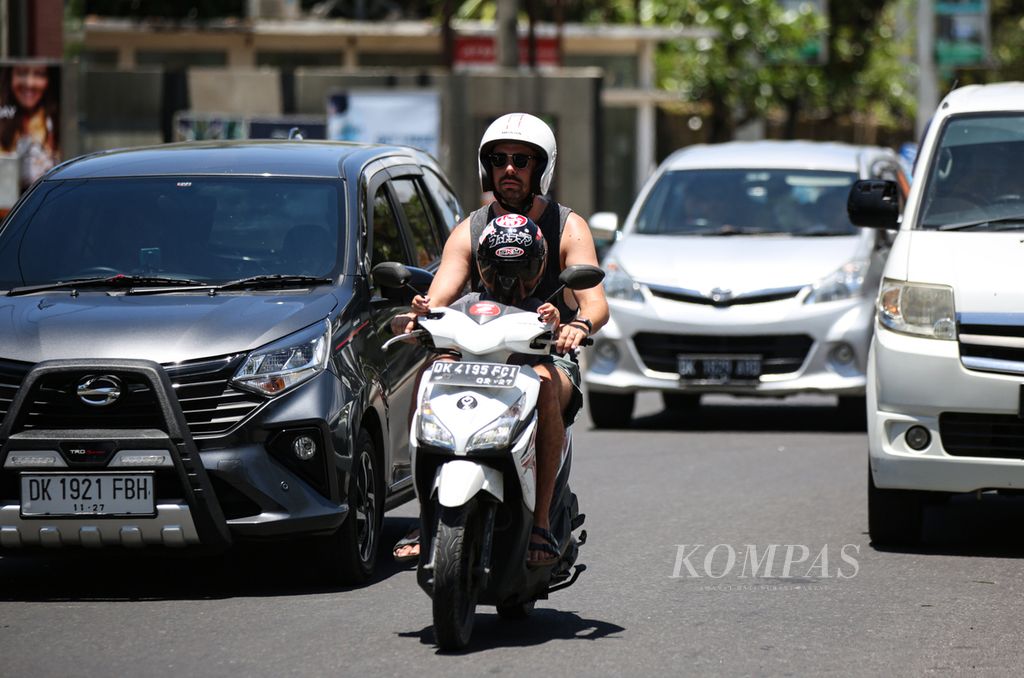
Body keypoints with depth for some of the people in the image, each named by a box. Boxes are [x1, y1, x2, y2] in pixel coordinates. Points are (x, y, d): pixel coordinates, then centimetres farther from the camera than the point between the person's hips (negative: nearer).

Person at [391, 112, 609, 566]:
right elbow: (438, 297, -4)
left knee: (544, 384, -38)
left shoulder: (567, 227, 4)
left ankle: (540, 523, -34)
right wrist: (418, 315, -30)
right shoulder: (469, 231, 11)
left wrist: (579, 325, -37)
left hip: (549, 357, -2)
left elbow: (596, 302, -11)